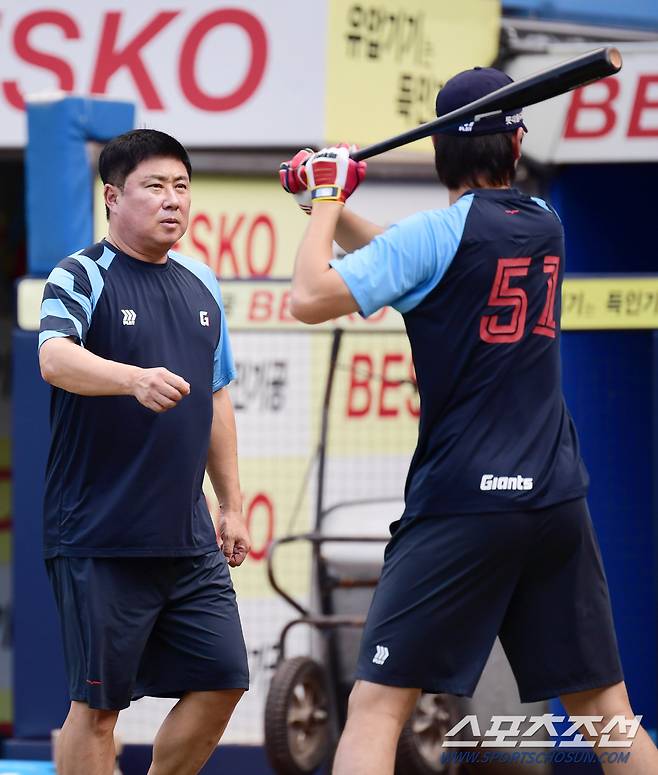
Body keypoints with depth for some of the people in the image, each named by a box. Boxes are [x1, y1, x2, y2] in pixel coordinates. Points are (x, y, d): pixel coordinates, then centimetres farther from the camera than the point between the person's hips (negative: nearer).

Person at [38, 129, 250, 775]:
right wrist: (135, 378, -44)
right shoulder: (81, 279, -7)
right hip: (98, 543, -7)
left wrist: (231, 505, 20)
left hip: (188, 540, 7)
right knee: (97, 704, -2)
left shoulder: (201, 285, 13)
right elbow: (55, 359, -26)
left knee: (221, 680, 6)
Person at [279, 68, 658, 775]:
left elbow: (311, 298, -11)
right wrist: (332, 204, 15)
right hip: (558, 503, 6)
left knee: (377, 704, -8)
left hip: (462, 504, -5)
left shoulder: (437, 234, -7)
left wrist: (325, 200, 2)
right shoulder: (545, 226, 12)